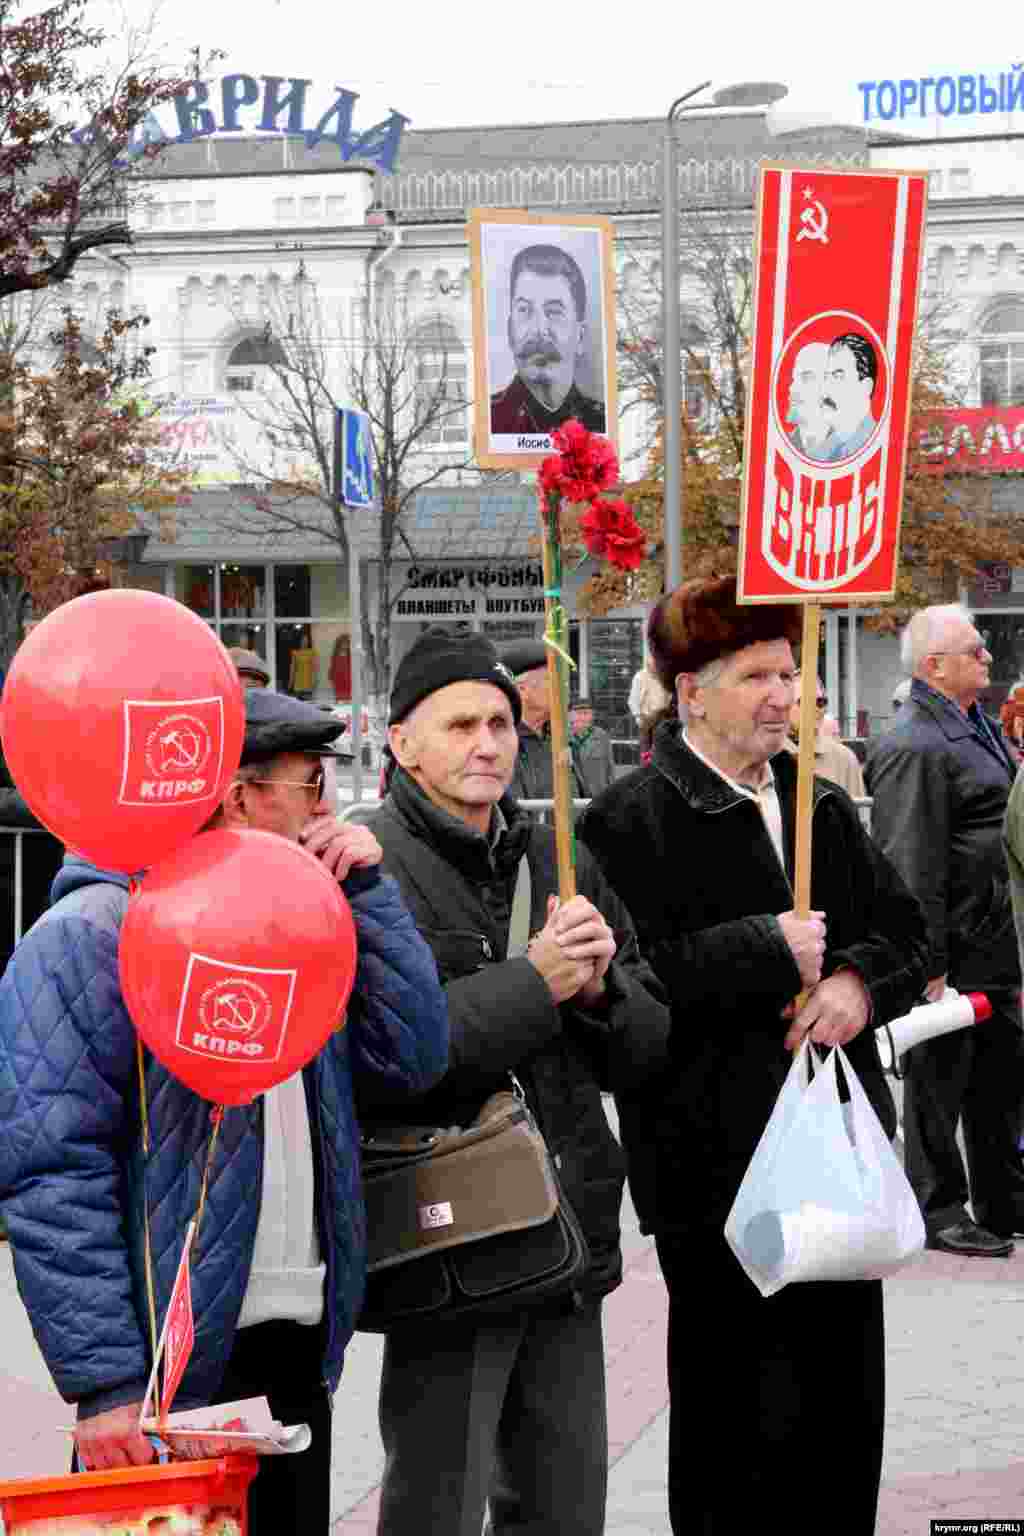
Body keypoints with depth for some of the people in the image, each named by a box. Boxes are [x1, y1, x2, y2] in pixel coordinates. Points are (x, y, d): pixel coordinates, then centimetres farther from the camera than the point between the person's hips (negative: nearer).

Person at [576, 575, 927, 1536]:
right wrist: (767, 952, -19)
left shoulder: (820, 804, 14)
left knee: (846, 1388, 12)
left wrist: (861, 980, -5)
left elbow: (904, 927, 16)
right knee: (741, 1414, -1)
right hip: (719, 1159, -7)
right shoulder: (634, 820, -9)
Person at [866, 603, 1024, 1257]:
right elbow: (912, 866, -22)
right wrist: (930, 966, -23)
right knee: (939, 1081, 4)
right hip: (950, 944, -10)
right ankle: (940, 1213, 16)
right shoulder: (914, 747, -20)